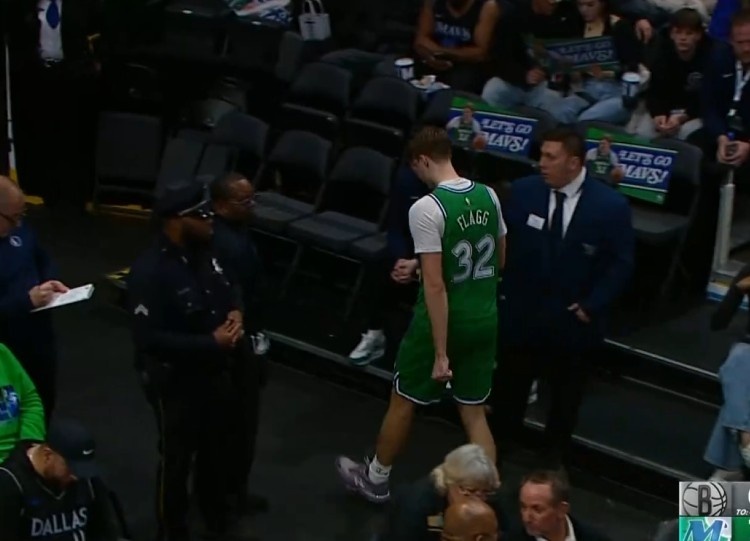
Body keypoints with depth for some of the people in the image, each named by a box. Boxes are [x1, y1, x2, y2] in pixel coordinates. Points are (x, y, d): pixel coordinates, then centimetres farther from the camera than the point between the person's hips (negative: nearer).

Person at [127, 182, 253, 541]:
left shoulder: (205, 252, -4)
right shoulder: (150, 272, -27)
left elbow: (227, 292, 14)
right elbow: (148, 339, -30)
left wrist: (235, 313, -10)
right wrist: (210, 342, -28)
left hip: (216, 372, 8)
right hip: (175, 381, -7)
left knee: (216, 450, 24)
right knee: (176, 459, 11)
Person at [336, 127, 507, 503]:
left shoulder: (426, 209, -21)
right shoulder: (488, 196, 1)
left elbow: (435, 285, -24)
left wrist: (440, 353, -20)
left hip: (444, 320, -6)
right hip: (484, 320, 6)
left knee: (402, 401, 16)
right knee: (474, 412, 14)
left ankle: (375, 479, 35)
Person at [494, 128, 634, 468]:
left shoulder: (611, 206, -16)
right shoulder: (523, 191, -9)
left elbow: (621, 264, -9)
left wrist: (591, 306, -12)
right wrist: (507, 292, -3)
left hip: (573, 321, -1)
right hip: (521, 313, 1)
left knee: (565, 398, 17)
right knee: (509, 388, 16)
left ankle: (553, 461, 37)